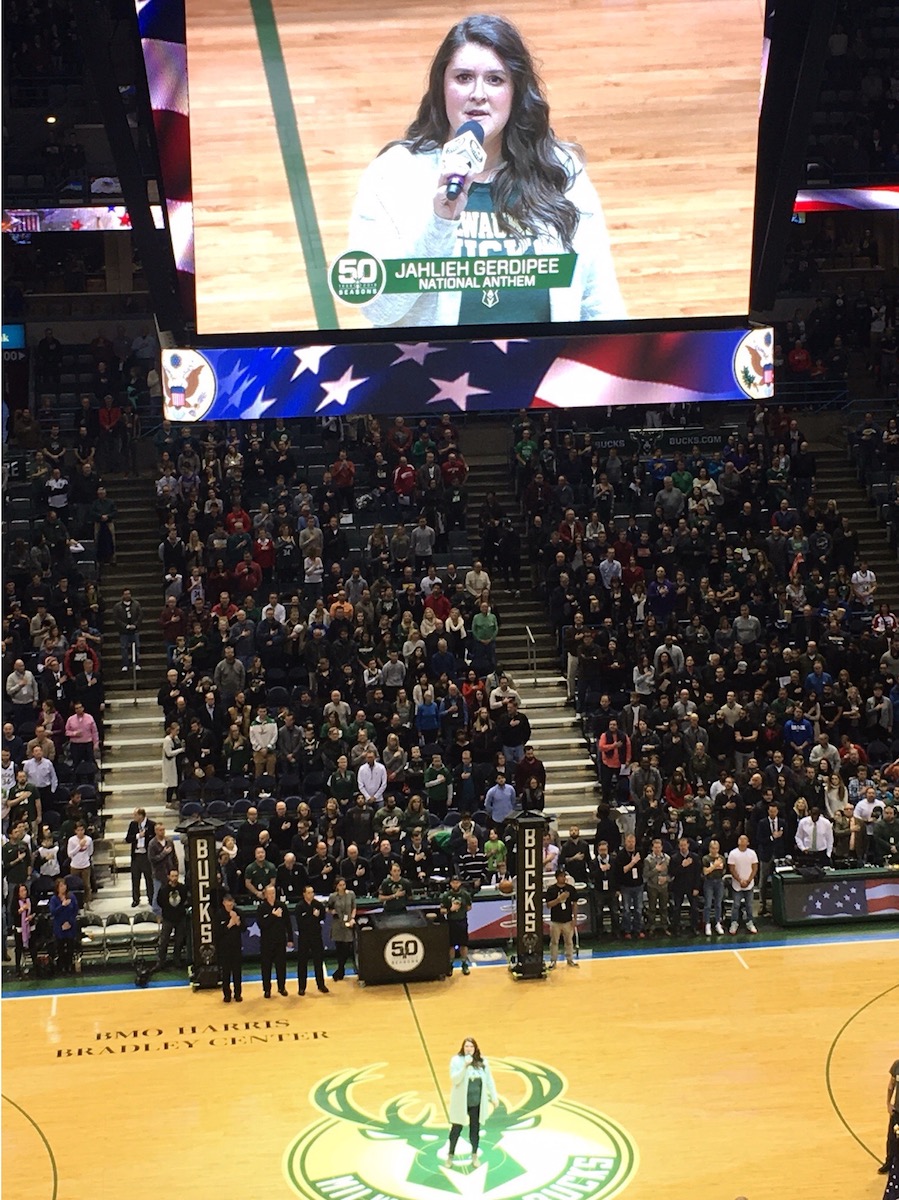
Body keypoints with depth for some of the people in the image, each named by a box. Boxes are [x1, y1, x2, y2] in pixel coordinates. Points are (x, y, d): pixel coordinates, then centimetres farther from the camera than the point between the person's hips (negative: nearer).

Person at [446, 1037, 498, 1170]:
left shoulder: (482, 1061, -1)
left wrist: (494, 1097, 5)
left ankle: (474, 1156, 27)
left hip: (477, 1102, 3)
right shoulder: (456, 1060, -11)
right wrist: (465, 1066, -33)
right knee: (456, 1129, 8)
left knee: (475, 1129, 13)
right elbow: (454, 1080, -21)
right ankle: (450, 1155, 23)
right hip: (461, 1102, -3)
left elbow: (489, 1080, 6)